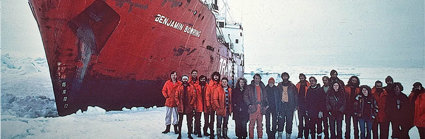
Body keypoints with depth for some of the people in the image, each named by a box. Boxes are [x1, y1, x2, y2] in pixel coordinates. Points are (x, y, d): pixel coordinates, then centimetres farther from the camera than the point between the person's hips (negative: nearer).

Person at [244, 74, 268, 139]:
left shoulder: (262, 87, 17)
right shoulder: (249, 87, 6)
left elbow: (265, 97, 22)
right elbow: (245, 97, 2)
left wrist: (266, 104, 7)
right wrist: (249, 104, -11)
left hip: (261, 108, 3)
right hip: (253, 107, -3)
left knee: (260, 124, 5)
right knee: (252, 123, -5)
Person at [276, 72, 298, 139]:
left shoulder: (292, 86, 5)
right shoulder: (279, 86, 9)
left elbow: (295, 96, 7)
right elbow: (277, 96, 12)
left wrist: (295, 105, -1)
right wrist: (277, 105, 6)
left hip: (290, 106, -1)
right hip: (281, 105, 1)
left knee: (289, 121, 2)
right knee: (281, 121, -1)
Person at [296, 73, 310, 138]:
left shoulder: (308, 85, 0)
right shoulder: (298, 85, 8)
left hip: (306, 105, -3)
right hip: (300, 105, 3)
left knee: (306, 120, 2)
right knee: (300, 120, 7)